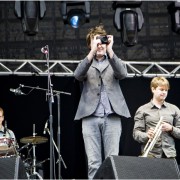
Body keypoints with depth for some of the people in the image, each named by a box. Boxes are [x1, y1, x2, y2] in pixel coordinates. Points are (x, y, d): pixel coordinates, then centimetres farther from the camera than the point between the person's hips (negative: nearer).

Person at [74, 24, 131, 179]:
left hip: (112, 117, 0)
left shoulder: (114, 62, 16)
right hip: (90, 117, 0)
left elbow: (122, 74, -7)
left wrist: (110, 51, -16)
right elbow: (78, 75, -8)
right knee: (93, 163, -4)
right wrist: (92, 52, -18)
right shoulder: (86, 64, 16)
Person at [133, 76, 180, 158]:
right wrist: (147, 135, -18)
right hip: (150, 153, -2)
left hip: (169, 153, 2)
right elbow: (136, 134, 3)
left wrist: (171, 129, -6)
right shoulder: (142, 110, 8)